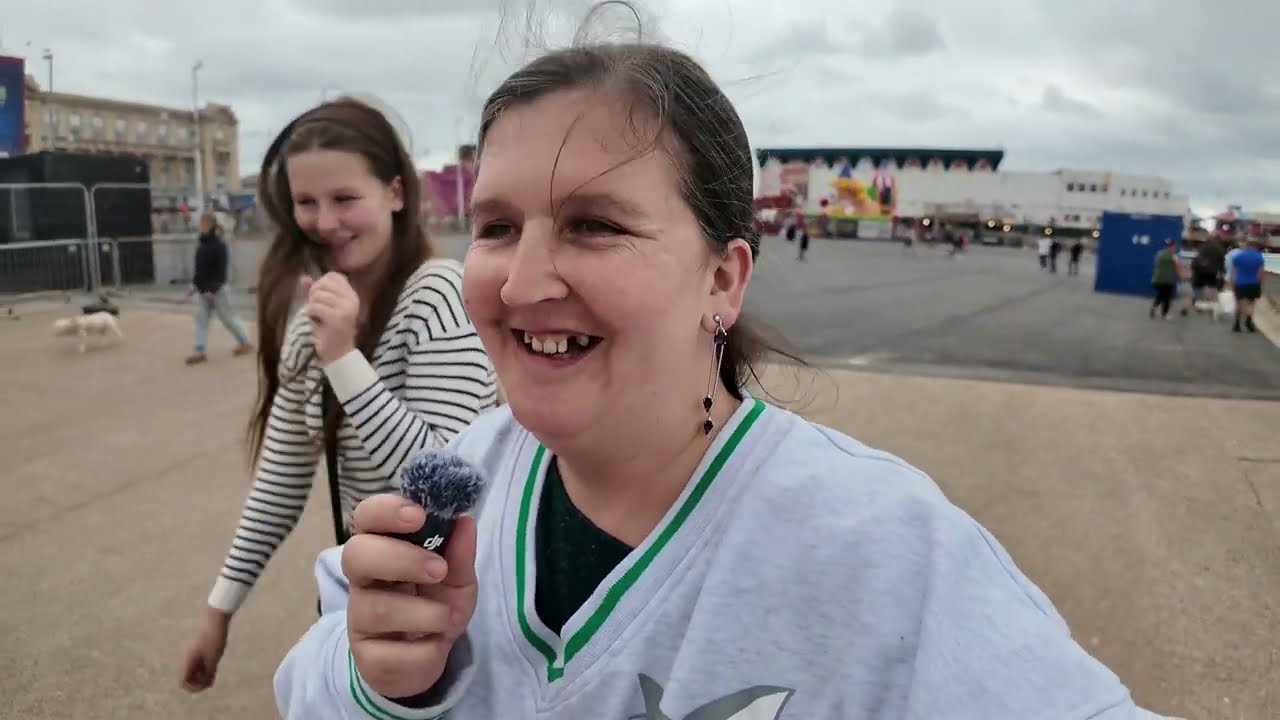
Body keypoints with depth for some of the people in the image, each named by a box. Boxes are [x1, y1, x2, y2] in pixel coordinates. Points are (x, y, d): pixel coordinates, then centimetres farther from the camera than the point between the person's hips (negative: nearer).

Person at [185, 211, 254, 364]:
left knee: (228, 317, 3)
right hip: (205, 290, 9)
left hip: (216, 289, -9)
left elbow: (221, 270, -22)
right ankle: (200, 351, 10)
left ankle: (245, 342, 20)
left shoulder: (219, 246, -19)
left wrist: (213, 289, -23)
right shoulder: (203, 244, 7)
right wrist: (194, 286, 10)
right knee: (201, 318, 7)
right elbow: (199, 268, 13)